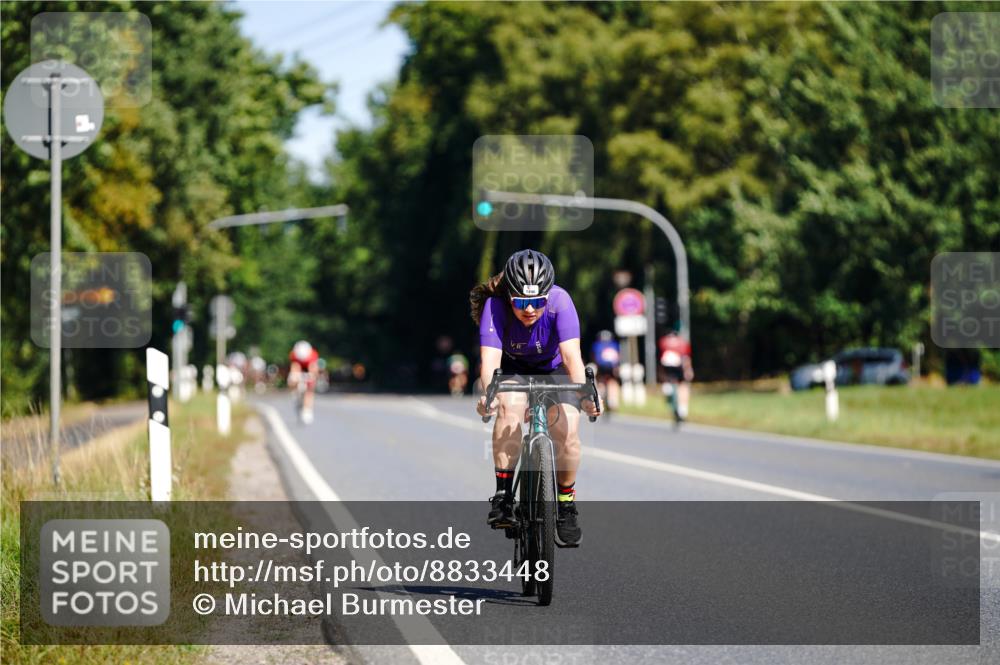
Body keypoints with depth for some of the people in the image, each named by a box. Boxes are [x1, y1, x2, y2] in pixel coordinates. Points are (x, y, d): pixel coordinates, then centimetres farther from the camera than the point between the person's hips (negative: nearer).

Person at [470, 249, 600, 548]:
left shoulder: (560, 301, -29)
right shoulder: (495, 307, -29)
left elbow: (571, 354, -37)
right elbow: (490, 359, -38)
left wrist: (583, 393, -53)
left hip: (553, 369, 1)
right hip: (513, 369, -1)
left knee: (567, 427, -22)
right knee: (510, 405, -33)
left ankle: (566, 504, 0)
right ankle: (503, 495, -26)